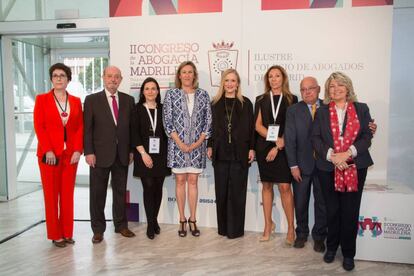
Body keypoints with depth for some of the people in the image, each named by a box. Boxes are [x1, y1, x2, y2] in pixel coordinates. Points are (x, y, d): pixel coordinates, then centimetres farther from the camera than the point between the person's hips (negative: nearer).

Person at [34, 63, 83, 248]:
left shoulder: (76, 101, 9)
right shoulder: (42, 99, 2)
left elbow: (80, 127, 5)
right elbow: (39, 126, -4)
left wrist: (78, 150, -6)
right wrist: (48, 150, -13)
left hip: (71, 154, 2)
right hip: (49, 154, -2)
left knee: (68, 194, 7)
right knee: (51, 195, 4)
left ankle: (67, 232, 18)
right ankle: (55, 234, 15)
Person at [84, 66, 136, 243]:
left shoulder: (128, 100, 7)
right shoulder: (92, 100, 0)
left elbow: (131, 126, 7)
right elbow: (87, 128, -3)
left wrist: (131, 150, 3)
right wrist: (88, 152, -10)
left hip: (122, 154, 3)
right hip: (100, 154, -2)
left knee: (120, 191, 12)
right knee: (97, 193, 6)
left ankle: (121, 225, 27)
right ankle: (98, 229, 20)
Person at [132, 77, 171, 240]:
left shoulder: (163, 109, 9)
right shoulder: (137, 109, 2)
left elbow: (167, 131, 9)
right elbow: (134, 133, -4)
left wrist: (168, 153, 0)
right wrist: (143, 153, -12)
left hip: (161, 155, 3)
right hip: (144, 155, -2)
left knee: (158, 188, 6)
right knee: (148, 188, -4)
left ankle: (154, 220, 21)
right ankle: (150, 224, 8)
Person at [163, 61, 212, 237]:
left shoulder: (203, 95, 7)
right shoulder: (171, 94, 2)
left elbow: (208, 120, 4)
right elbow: (167, 120, -3)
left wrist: (199, 141, -6)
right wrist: (179, 142, -10)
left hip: (197, 145, 1)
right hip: (177, 145, -1)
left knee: (193, 181, 6)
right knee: (180, 181, 5)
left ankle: (192, 220, 16)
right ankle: (182, 220, 16)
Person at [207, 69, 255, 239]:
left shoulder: (246, 103, 4)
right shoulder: (215, 103, 9)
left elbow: (251, 127, 2)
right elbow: (210, 126, 9)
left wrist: (251, 148, -3)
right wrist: (210, 146, 4)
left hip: (239, 154, -2)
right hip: (220, 153, 2)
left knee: (237, 192, 3)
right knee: (221, 191, 7)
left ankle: (236, 229, 15)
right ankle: (223, 227, 20)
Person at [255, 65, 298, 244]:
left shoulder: (292, 100, 4)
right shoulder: (261, 100, 9)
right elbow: (258, 125, 2)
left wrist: (279, 145, -11)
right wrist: (276, 139, -11)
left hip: (284, 148, -2)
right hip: (264, 147, 2)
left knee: (284, 187, -7)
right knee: (267, 186, 7)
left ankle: (291, 228, 4)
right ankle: (268, 225, 19)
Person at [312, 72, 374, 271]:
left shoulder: (361, 109, 6)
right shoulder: (322, 112, 8)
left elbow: (367, 136, 0)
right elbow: (315, 138, 0)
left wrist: (348, 153, -15)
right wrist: (331, 155, -14)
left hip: (355, 167, 0)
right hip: (328, 168, 1)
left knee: (350, 211, 3)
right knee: (332, 210, 9)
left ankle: (348, 253, 20)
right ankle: (331, 247, 28)